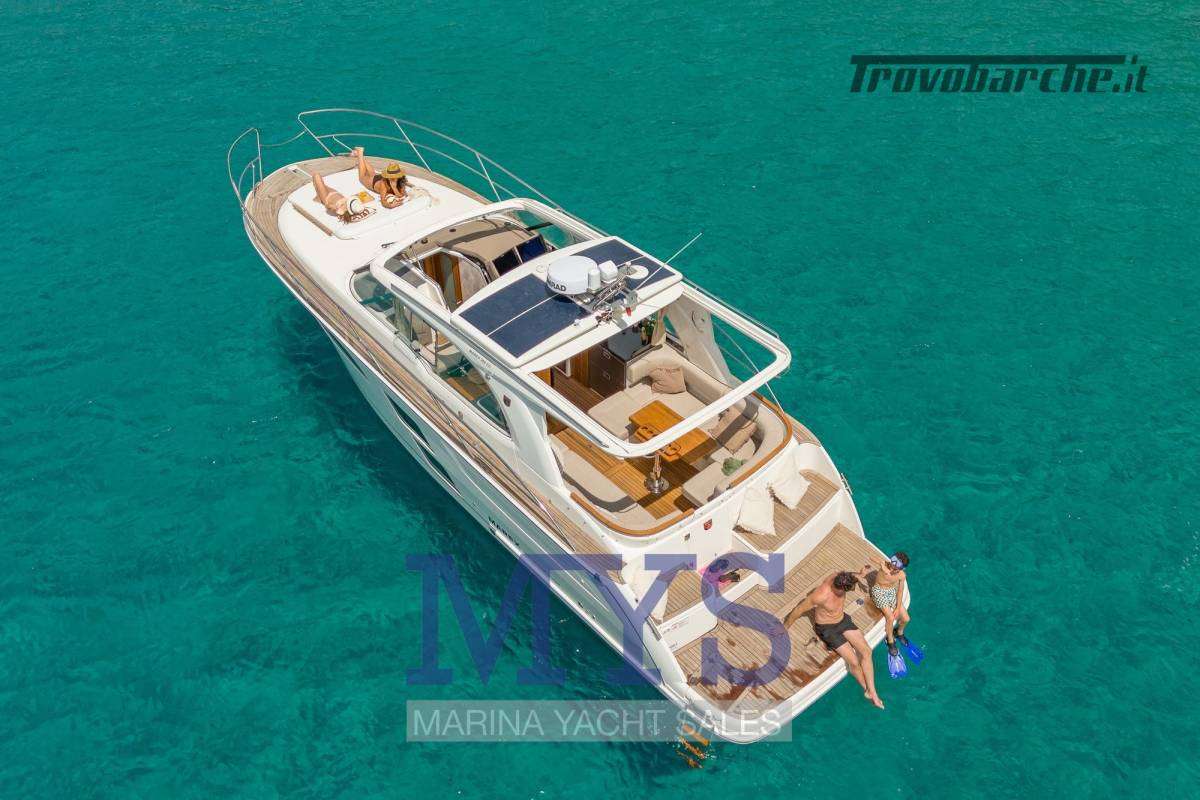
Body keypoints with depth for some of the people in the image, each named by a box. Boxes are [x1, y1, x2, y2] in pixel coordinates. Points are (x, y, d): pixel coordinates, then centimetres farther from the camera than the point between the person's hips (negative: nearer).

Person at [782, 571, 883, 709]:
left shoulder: (838, 577, -24)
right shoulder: (821, 596, -38)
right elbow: (798, 610, -23)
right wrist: (785, 627, -9)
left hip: (843, 619, 6)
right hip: (827, 629, -6)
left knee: (866, 651, -6)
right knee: (854, 661, -12)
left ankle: (873, 692, 3)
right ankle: (866, 689, 15)